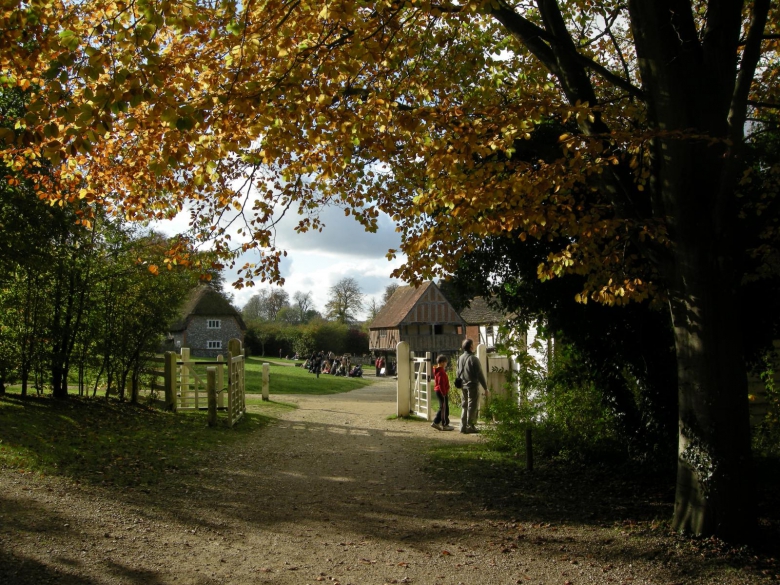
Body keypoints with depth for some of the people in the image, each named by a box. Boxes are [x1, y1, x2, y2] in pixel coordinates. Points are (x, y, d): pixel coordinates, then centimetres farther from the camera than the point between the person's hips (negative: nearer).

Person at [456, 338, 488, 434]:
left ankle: (463, 426, 17)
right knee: (472, 406, 0)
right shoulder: (473, 359, -16)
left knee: (465, 406, 15)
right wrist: (485, 387, -9)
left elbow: (458, 373, 14)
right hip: (472, 385, -7)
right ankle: (470, 427, 2)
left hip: (463, 386, 7)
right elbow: (480, 374, -15)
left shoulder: (460, 358, 6)